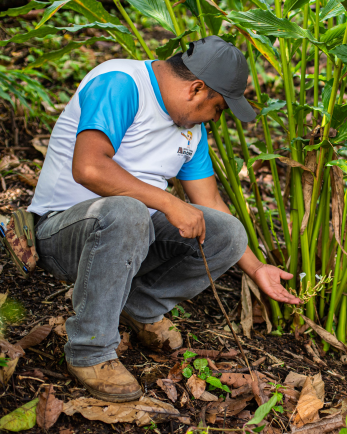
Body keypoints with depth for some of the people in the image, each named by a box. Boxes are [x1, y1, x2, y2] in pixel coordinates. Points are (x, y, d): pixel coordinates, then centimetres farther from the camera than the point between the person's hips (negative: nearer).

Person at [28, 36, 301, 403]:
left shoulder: (193, 129, 8)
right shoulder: (120, 83, -18)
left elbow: (210, 204, 14)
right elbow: (88, 168, -32)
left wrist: (256, 269, 14)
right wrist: (169, 204, -28)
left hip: (129, 233, 7)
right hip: (62, 231, -7)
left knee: (228, 235, -10)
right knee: (125, 213, -40)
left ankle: (142, 307, 12)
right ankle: (89, 353, -20)